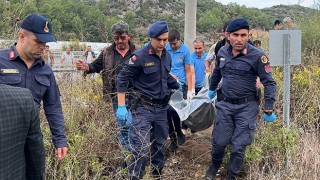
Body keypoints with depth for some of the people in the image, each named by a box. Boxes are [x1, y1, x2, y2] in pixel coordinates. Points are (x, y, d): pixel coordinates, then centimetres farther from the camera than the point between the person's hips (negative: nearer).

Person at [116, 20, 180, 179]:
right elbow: (122, 78, -13)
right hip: (143, 108, -6)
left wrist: (178, 86, 8)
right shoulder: (140, 56, -16)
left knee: (159, 145, 19)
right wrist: (121, 106, -17)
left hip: (161, 108, 7)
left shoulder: (167, 56, 5)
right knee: (141, 150, -9)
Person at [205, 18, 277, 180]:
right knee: (219, 141, 11)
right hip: (224, 105, 4)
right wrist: (211, 89, 34)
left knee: (238, 146, 5)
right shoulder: (222, 52, 0)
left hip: (246, 107, -3)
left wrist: (268, 110, -12)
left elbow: (269, 83, -10)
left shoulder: (257, 56, -15)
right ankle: (214, 165, 40)